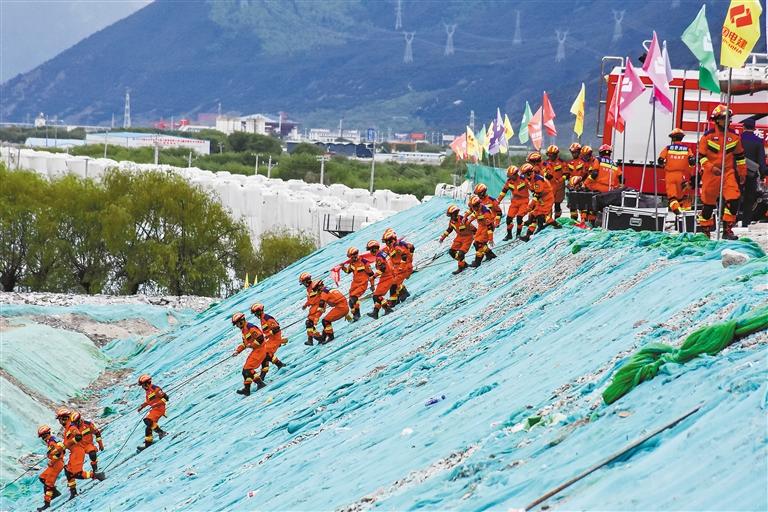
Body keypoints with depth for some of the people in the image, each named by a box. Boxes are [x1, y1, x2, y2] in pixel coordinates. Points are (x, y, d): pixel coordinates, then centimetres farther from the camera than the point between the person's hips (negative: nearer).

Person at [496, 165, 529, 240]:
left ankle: (518, 233, 3)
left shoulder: (523, 179, -18)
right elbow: (503, 191, 8)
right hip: (515, 201, 5)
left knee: (519, 217, -17)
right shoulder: (509, 181, -4)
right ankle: (509, 234, 13)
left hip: (524, 201, -4)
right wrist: (498, 200, 8)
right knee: (509, 217, -3)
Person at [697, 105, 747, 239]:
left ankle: (727, 229, -9)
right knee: (708, 202, 5)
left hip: (728, 172, 2)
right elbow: (701, 156, -5)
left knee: (733, 199, -15)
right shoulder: (708, 136, -5)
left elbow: (740, 155, 16)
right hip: (711, 173, -2)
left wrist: (742, 172, 16)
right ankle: (705, 229, 21)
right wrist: (711, 167, -18)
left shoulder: (734, 136, 5)